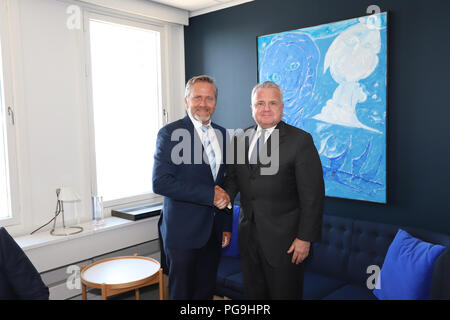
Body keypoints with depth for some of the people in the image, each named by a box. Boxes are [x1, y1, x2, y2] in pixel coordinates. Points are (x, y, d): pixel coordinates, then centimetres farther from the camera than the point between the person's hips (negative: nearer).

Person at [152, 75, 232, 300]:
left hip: (213, 231, 5)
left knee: (206, 291, 16)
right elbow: (160, 182, -20)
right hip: (182, 232, -5)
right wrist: (209, 195, -21)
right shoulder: (170, 133, -10)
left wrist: (226, 225, 13)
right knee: (181, 292, 8)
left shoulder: (221, 134, 9)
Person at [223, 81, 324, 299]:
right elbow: (232, 178, 12)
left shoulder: (300, 140, -9)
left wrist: (305, 238, -14)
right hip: (248, 236, 5)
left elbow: (312, 195, -11)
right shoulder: (240, 139, 8)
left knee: (284, 293, 9)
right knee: (253, 292, 17)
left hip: (283, 240, -5)